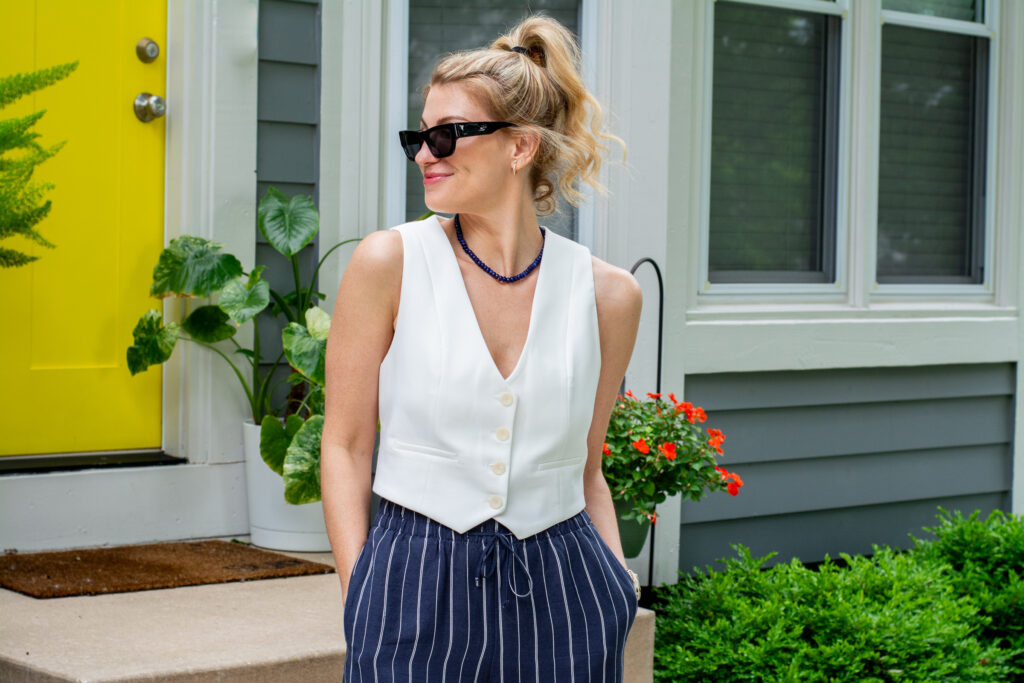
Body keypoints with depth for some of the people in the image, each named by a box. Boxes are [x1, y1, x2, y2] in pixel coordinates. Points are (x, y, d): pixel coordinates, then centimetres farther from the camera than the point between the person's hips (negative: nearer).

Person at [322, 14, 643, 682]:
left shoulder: (609, 294, 1)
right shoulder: (389, 263, -4)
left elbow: (585, 468, 12)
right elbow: (346, 445, -1)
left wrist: (619, 576, -1)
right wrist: (359, 592, -8)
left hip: (559, 588, 2)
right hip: (414, 581, -1)